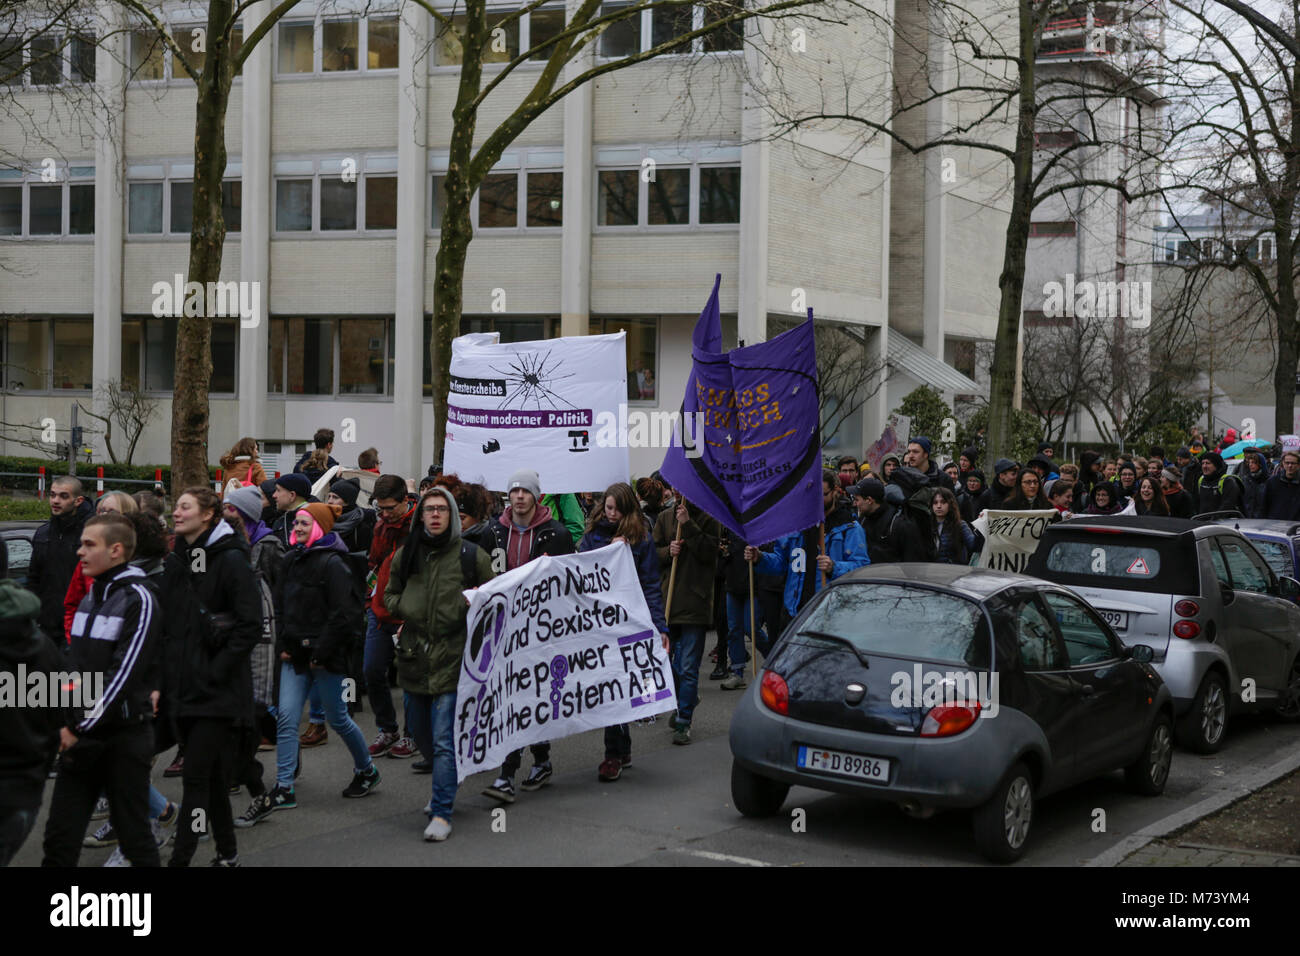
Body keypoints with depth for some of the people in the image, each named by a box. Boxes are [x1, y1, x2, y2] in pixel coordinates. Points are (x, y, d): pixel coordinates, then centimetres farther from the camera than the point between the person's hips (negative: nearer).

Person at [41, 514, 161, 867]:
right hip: (80, 736, 7)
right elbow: (74, 666, 15)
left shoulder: (138, 600, -12)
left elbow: (123, 675, -17)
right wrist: (67, 722, 3)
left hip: (124, 735, -7)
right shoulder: (90, 598, 13)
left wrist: (82, 728, -15)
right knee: (60, 837, 5)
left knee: (135, 836, 3)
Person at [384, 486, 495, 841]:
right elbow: (390, 595, 20)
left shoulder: (472, 556, -3)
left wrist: (470, 605, -12)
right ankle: (443, 787, 43)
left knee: (444, 742, -7)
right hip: (413, 658, 5)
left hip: (452, 660, -5)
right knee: (422, 735, 18)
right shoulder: (406, 554, 6)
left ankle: (441, 813, -1)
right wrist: (404, 608, 0)